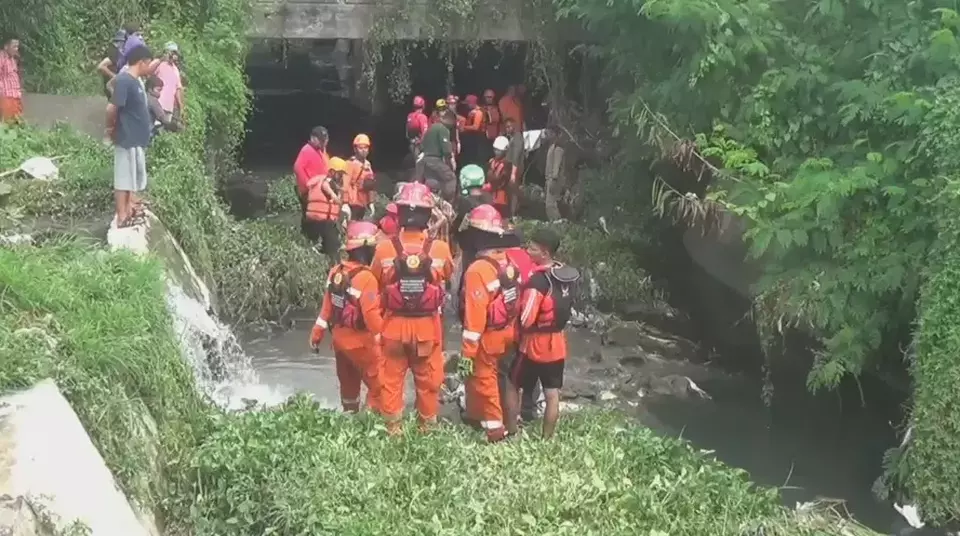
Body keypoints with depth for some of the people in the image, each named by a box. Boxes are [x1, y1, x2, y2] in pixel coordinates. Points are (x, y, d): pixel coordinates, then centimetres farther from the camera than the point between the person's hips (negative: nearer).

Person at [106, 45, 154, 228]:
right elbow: (112, 108, -23)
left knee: (134, 178, 18)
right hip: (128, 139, -10)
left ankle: (131, 211, 28)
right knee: (123, 179, -2)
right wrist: (111, 127, -11)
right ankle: (122, 218, 4)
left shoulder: (134, 81, 11)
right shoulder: (124, 81, -19)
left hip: (137, 138, 10)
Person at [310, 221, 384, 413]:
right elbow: (371, 314, -28)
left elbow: (327, 306, 7)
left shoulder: (336, 272, 0)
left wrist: (317, 334, 14)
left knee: (348, 382, 24)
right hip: (360, 341, -8)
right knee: (378, 384, 3)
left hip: (339, 337, 8)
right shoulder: (366, 278, -24)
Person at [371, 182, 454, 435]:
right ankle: (428, 425, 29)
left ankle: (392, 427, 25)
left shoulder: (384, 248, -16)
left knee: (392, 379, 16)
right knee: (428, 380, 17)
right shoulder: (440, 248, -16)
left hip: (395, 323, 0)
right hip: (427, 324, 0)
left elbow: (376, 284, 0)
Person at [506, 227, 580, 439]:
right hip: (557, 343, 6)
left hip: (535, 343, -6)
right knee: (552, 394, 11)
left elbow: (525, 320, -22)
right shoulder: (567, 275, 0)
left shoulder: (538, 281, -24)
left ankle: (510, 433, 20)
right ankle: (547, 439, 19)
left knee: (513, 385, 13)